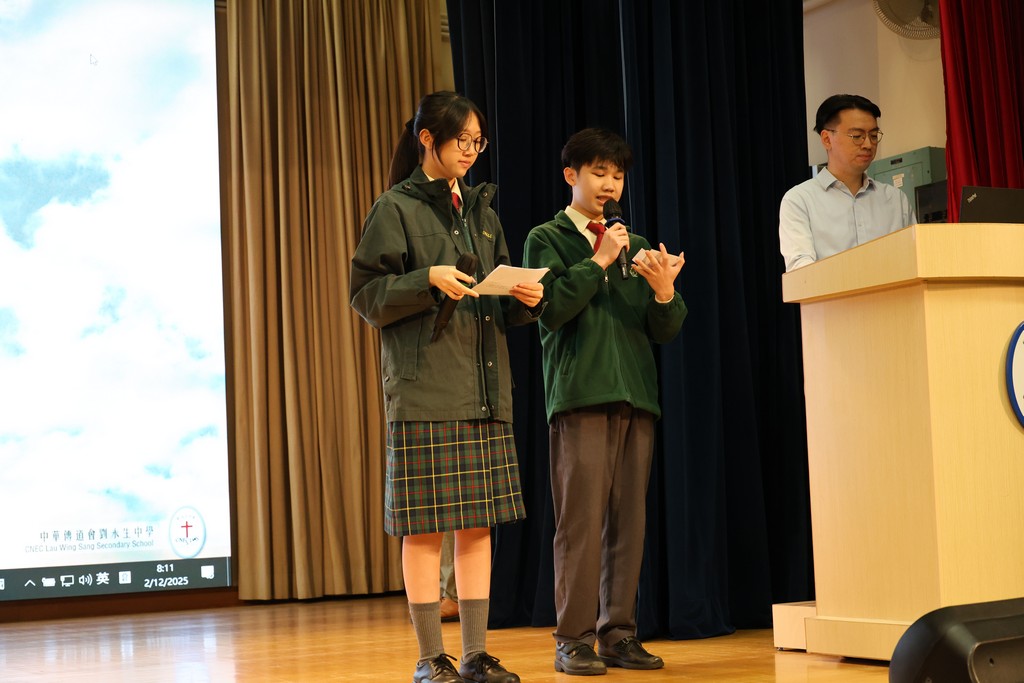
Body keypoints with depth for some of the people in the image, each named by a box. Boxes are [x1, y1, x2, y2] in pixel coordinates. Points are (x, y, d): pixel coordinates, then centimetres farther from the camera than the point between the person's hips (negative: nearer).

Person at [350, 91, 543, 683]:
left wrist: (526, 299, -3)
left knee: (479, 523, 6)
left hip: (485, 389, 6)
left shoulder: (482, 211, 18)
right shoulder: (396, 209, 0)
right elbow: (367, 294, -5)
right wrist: (429, 279, -18)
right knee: (425, 525, -3)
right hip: (424, 390, -6)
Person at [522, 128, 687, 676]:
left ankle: (619, 634, 9)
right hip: (580, 394, -4)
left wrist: (665, 292, -6)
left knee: (628, 521, 3)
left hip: (635, 394, 4)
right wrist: (598, 261, -9)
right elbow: (550, 309, -8)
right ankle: (574, 639, -2)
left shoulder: (636, 246, 19)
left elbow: (665, 331, 15)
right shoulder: (547, 239, 7)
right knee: (581, 520, -7)